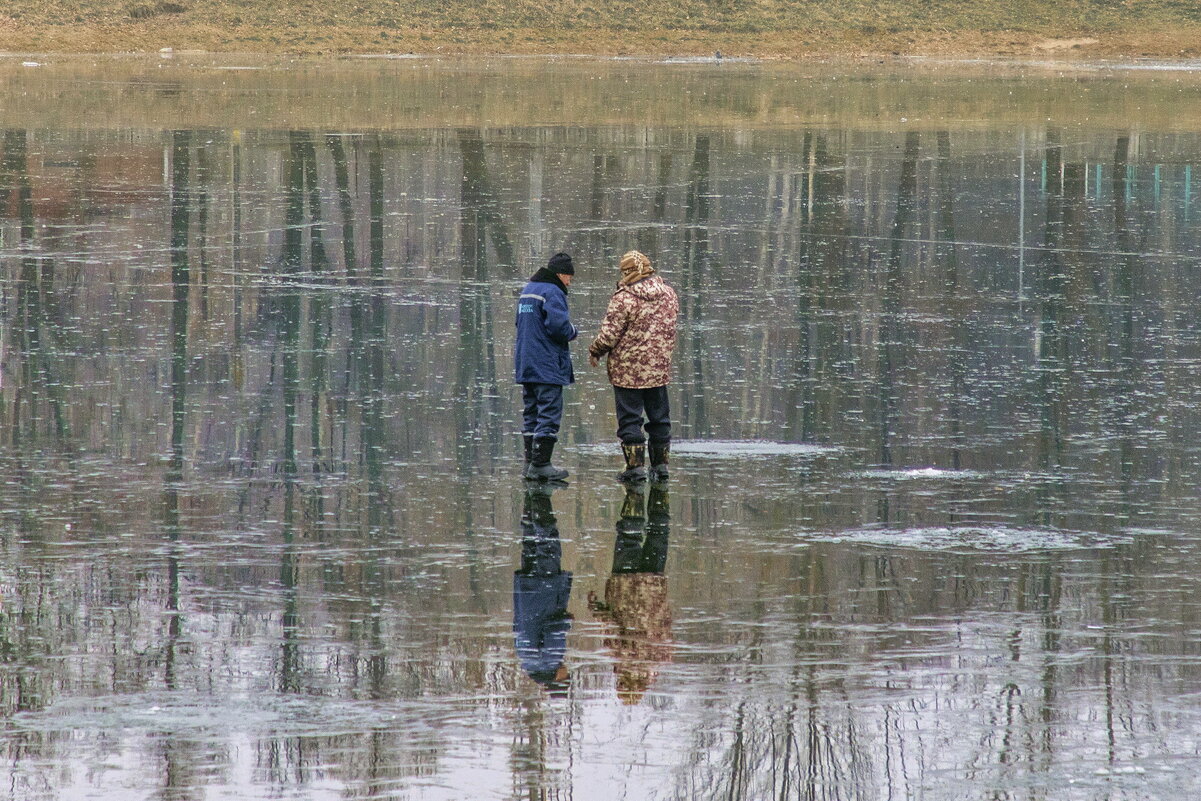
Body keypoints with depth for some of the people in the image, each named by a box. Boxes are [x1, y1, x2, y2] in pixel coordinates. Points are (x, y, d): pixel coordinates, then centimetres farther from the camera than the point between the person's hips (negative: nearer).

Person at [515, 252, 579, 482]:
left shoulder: (527, 290, 17)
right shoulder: (552, 293, -13)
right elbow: (558, 326, -22)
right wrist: (574, 331, 0)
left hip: (525, 365, 9)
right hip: (548, 366, -9)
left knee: (531, 414, 13)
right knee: (549, 413, -6)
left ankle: (530, 463, 14)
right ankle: (540, 464, -9)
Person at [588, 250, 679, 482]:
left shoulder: (624, 298, -16)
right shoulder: (669, 294, 4)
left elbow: (609, 335, -15)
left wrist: (595, 352, 2)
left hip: (628, 371, -6)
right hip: (659, 368, 6)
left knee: (629, 418, 1)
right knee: (659, 417, 14)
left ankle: (636, 465, -1)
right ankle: (660, 465, 19)